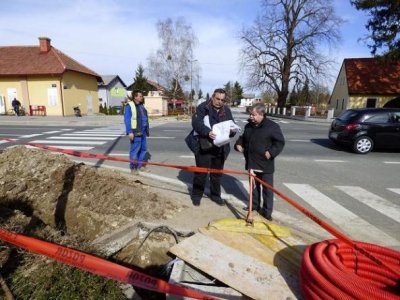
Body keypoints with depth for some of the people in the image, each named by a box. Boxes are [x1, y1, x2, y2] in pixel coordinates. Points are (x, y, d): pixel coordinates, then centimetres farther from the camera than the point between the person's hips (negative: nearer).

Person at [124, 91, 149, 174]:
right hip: (135, 132, -8)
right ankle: (133, 168, 6)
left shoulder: (141, 106, 16)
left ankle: (140, 166, 21)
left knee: (143, 149, 10)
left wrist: (147, 130, 18)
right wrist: (129, 132, -21)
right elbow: (127, 120, -14)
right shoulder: (129, 106, -8)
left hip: (143, 132, 8)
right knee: (135, 150, -5)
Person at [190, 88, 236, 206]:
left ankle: (215, 195, 34)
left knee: (217, 173, 17)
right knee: (201, 173, 8)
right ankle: (196, 195, 25)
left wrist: (230, 131, -14)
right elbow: (196, 122, -19)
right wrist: (207, 132, -34)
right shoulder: (203, 107, -8)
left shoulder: (227, 110, 8)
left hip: (220, 148, 5)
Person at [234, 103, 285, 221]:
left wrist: (271, 152, -21)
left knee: (267, 188, 4)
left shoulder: (272, 126, -12)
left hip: (265, 164, -6)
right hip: (252, 163, 6)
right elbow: (243, 138, 22)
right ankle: (255, 205, 35)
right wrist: (238, 144, 3)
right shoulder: (248, 126, 7)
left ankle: (267, 211, 15)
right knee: (254, 186, 18)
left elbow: (280, 142, -11)